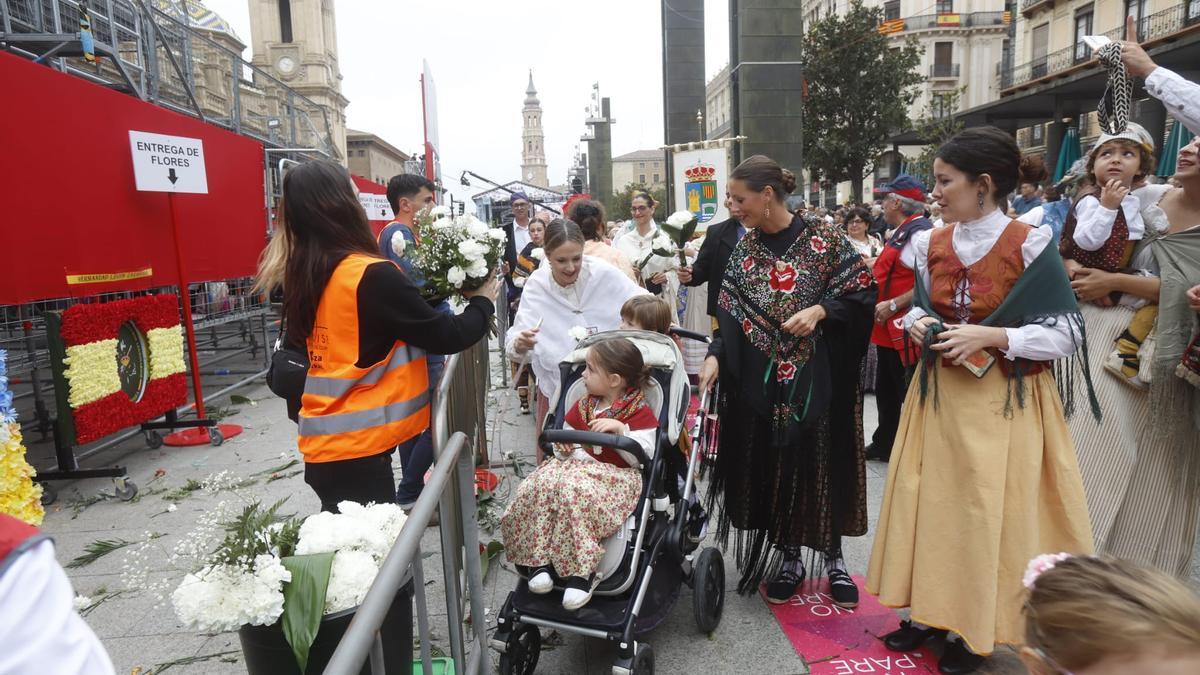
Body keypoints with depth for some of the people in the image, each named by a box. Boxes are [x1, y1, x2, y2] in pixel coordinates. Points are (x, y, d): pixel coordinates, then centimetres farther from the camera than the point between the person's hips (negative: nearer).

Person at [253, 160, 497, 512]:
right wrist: (483, 302, 6)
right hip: (357, 450, -8)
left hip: (324, 444, 8)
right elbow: (446, 337, -11)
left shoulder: (301, 276, 5)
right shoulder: (374, 276, -18)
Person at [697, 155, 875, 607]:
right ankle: (789, 557, 26)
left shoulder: (822, 238, -6)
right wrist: (715, 355, -12)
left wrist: (820, 309, -18)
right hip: (760, 378, 3)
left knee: (821, 463, 6)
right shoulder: (745, 248, 5)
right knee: (772, 466, 7)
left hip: (816, 375, -3)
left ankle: (833, 557, 27)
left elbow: (863, 291, -3)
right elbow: (729, 315, 3)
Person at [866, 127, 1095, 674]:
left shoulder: (1030, 245, -13)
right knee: (930, 499, 9)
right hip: (940, 393, 5)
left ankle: (979, 629, 22)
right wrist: (916, 323, -8)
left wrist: (990, 336, -23)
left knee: (992, 511, 3)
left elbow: (1066, 334, -12)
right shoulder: (932, 244, 2)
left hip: (1005, 402, -5)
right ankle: (932, 610, 27)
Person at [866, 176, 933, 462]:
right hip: (889, 327, 11)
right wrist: (874, 267, 16)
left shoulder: (920, 232, -17)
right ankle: (885, 444, 33)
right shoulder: (900, 232, 15)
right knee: (886, 390, 20)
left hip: (906, 330, -11)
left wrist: (893, 305, -24)